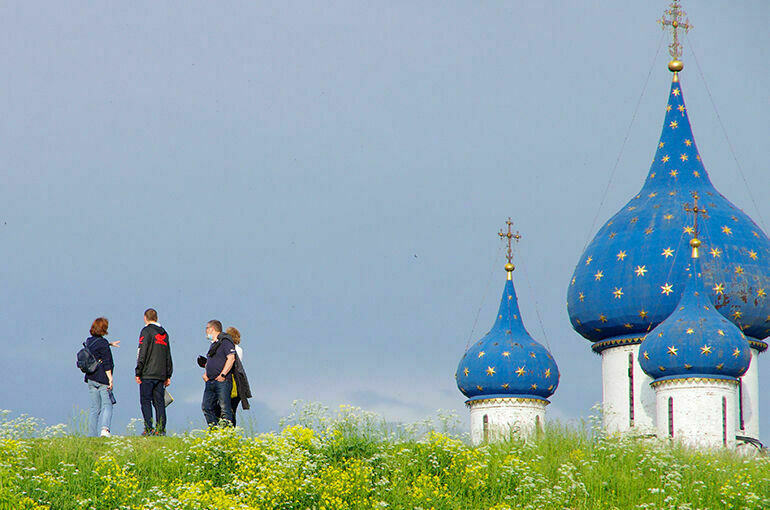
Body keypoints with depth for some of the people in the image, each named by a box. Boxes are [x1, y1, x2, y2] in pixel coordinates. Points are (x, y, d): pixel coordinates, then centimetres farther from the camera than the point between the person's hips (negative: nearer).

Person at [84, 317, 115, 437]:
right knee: (106, 405, -6)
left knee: (95, 408, 10)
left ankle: (93, 434, 6)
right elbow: (106, 363, -15)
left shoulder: (89, 342, 10)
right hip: (102, 379, -6)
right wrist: (110, 378, -15)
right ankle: (105, 428, -27)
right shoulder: (103, 343, -11)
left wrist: (109, 344, 48)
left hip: (90, 379, 6)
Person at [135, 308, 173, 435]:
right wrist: (168, 375, 19)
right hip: (161, 375, 6)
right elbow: (168, 357, 17)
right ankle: (161, 429, 1)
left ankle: (149, 429, -10)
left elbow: (141, 354, -11)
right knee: (159, 402, 7)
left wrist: (138, 373, -9)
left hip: (147, 374, -6)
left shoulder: (146, 331, -5)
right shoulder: (164, 333, 15)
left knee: (145, 402, -3)